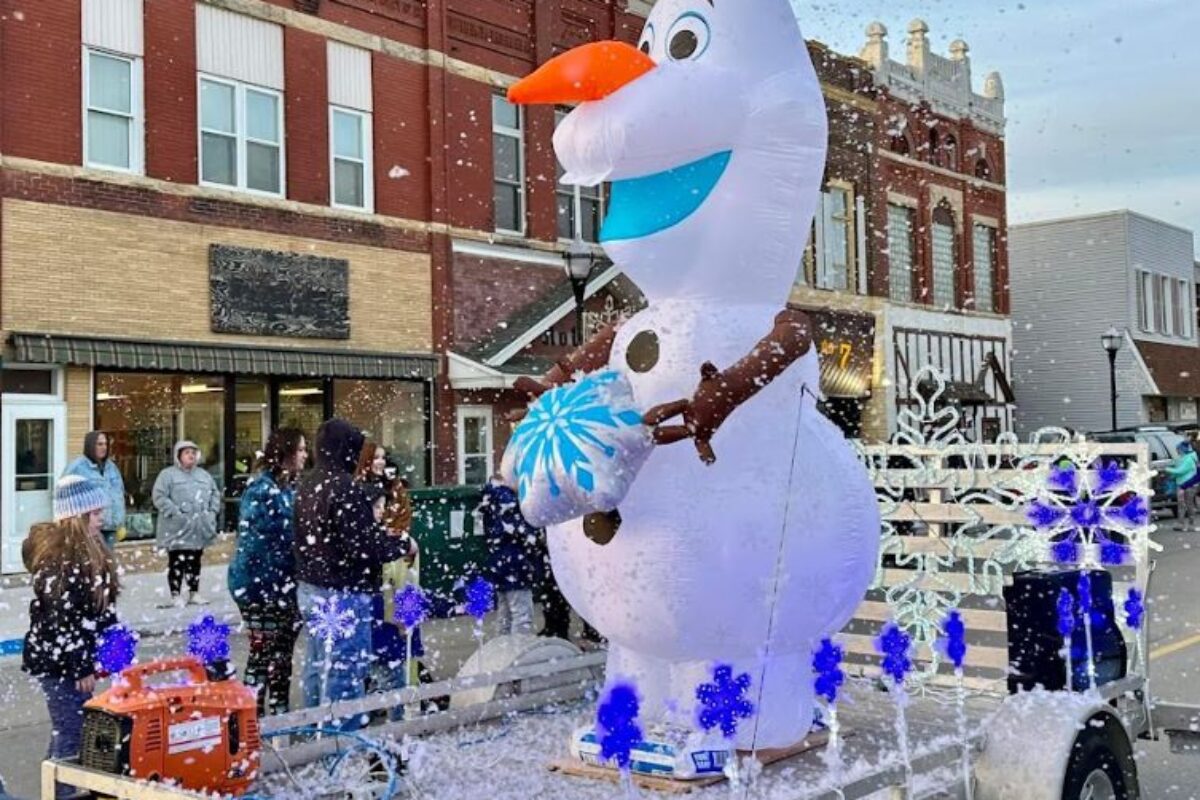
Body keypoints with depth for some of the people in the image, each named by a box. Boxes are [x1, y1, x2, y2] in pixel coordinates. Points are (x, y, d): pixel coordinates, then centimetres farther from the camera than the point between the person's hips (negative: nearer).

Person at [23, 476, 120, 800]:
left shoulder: (85, 550, 10)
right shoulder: (60, 558, -21)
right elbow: (62, 620, -22)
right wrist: (81, 668, -19)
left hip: (76, 657, 10)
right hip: (59, 662, -10)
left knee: (67, 730, 17)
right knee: (71, 734, -5)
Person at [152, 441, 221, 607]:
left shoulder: (204, 475, 16)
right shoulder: (168, 474, -4)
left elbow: (215, 494, 20)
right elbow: (159, 496, -12)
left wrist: (212, 512, 5)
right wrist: (175, 513, -19)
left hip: (199, 528, 6)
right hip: (178, 528, -6)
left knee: (194, 562, 12)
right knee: (177, 562, -3)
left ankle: (194, 593, 20)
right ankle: (175, 596, 3)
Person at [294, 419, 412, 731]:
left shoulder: (306, 486, 9)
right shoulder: (346, 488, -19)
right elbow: (363, 547, -23)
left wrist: (379, 534, 15)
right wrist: (401, 544, -6)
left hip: (309, 589, 9)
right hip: (343, 593, -9)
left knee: (317, 667, 17)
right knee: (346, 671, -4)